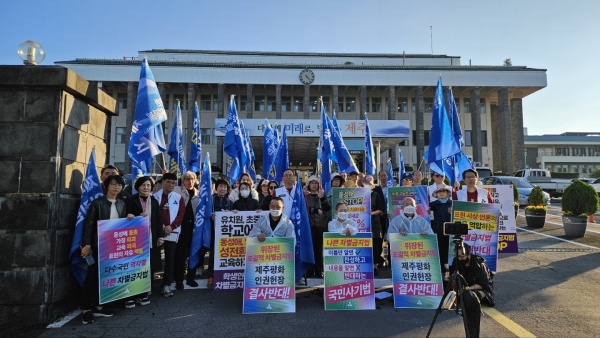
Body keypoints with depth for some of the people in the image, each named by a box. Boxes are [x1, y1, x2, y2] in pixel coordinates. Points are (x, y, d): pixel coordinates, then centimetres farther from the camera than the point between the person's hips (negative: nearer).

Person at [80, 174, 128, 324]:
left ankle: (97, 306, 23)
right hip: (99, 245, -5)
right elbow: (89, 224, -9)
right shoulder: (98, 203, -7)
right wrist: (87, 244, -14)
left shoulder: (122, 204, 7)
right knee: (92, 275, 1)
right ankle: (86, 309, 12)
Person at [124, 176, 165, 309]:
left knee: (148, 268, 5)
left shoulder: (154, 202, 12)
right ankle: (130, 296, 11)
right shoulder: (130, 200, 1)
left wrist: (160, 236, 4)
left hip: (150, 240, 3)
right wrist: (138, 217, -21)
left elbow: (159, 220, 10)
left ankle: (143, 294, 17)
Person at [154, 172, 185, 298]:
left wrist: (171, 226, -11)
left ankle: (166, 285, 9)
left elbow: (181, 215, 1)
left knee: (170, 259, 2)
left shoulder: (179, 198, 6)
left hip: (172, 232, 1)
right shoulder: (155, 196, 3)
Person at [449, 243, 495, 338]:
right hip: (465, 290, 6)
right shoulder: (456, 261, -11)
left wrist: (467, 288, -29)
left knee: (471, 296, -35)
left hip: (482, 290, -5)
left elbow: (482, 284, -18)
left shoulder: (479, 264, -23)